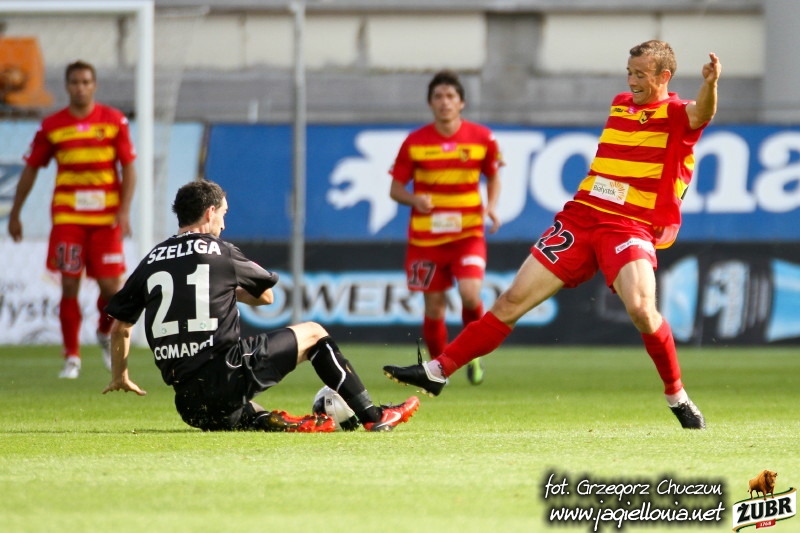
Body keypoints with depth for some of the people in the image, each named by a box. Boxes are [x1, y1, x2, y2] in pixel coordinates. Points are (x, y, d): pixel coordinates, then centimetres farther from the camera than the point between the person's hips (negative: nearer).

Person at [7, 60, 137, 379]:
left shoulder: (114, 121, 1)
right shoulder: (52, 126, 3)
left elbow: (128, 169, 1)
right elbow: (31, 170, 11)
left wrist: (124, 211, -10)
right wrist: (15, 214, 11)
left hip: (106, 218, 0)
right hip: (67, 218, 0)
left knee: (111, 287, -3)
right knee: (70, 287, -5)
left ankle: (105, 334, 28)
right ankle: (72, 358, 4)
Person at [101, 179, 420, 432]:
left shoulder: (152, 260, 11)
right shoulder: (220, 251, 2)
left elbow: (119, 327, 14)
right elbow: (265, 296, 17)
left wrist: (120, 378, 28)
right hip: (227, 374, -4)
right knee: (313, 333, 15)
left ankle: (270, 422, 6)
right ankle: (371, 415, 17)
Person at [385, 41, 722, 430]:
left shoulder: (677, 114, -5)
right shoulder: (620, 105, 15)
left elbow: (702, 113, -30)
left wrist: (710, 84, -50)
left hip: (631, 228, -6)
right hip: (580, 218, 6)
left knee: (640, 308, -30)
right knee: (513, 299, 3)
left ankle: (678, 397, -9)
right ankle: (438, 371, 9)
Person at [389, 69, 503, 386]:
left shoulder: (481, 138, -1)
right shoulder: (415, 143, -2)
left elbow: (493, 177, 14)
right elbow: (396, 187, 3)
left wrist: (491, 206, -5)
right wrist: (414, 199, -19)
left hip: (468, 233, -1)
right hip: (426, 237, 1)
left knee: (470, 294, -21)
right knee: (434, 306, 2)